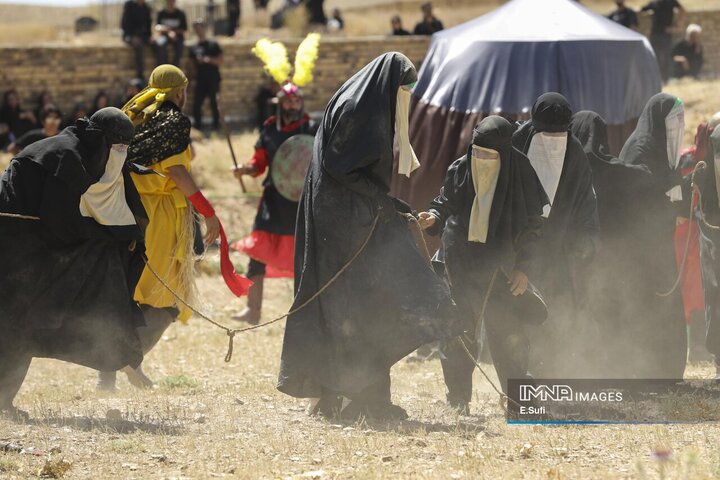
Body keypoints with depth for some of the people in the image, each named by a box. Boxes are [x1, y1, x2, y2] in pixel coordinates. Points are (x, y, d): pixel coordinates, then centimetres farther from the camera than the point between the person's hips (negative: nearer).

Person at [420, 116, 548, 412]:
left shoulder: (520, 176, -6)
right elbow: (444, 205, 12)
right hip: (461, 263, 2)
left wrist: (523, 268, -4)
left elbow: (534, 225, 1)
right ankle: (458, 401, 9)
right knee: (459, 334, 1)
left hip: (501, 267, -2)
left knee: (507, 336, 0)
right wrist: (433, 217, -12)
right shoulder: (459, 170, -2)